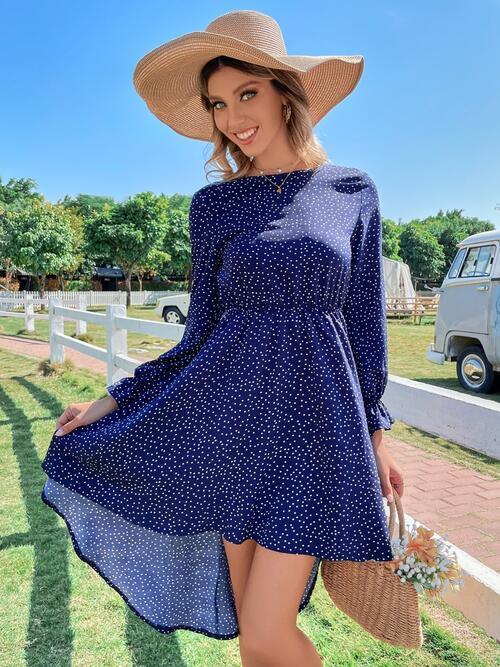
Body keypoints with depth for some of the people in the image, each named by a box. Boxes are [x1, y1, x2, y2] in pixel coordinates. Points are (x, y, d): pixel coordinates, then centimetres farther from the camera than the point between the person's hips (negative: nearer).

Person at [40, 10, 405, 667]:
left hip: (316, 419, -1)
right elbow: (203, 331, 4)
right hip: (232, 413, 2)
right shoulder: (215, 204, 4)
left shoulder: (353, 191, 3)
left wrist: (376, 430, 5)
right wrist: (115, 401, -1)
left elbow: (364, 318, 6)